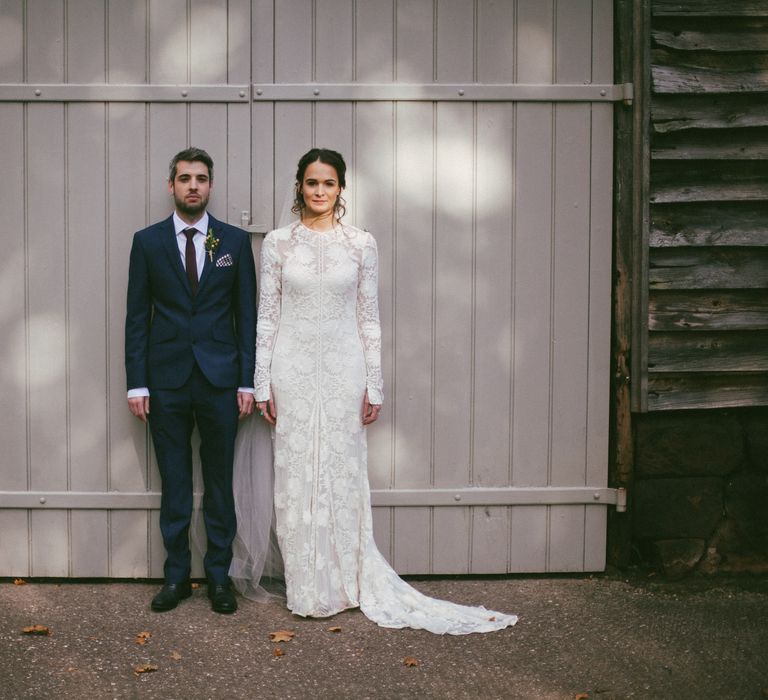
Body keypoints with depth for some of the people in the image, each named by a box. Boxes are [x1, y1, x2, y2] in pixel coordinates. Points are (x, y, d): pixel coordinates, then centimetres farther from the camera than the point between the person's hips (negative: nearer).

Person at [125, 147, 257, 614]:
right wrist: (137, 383, -2)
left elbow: (247, 314, 4)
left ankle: (219, 576, 17)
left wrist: (247, 381, -2)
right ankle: (177, 576, 18)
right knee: (174, 485, 7)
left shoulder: (235, 241, 4)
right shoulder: (148, 241, 4)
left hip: (219, 381, 0)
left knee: (220, 483, 7)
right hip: (166, 381, 0)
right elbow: (137, 316, 4)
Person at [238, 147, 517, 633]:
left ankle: (345, 584, 16)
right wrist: (262, 384, 0)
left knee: (342, 474, 3)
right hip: (293, 370, 0)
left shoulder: (362, 244, 4)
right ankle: (307, 590, 14)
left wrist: (374, 387, 1)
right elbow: (267, 315, 4)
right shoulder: (278, 243, 3)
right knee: (296, 475, 3)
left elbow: (369, 318, 4)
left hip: (343, 370, 0)